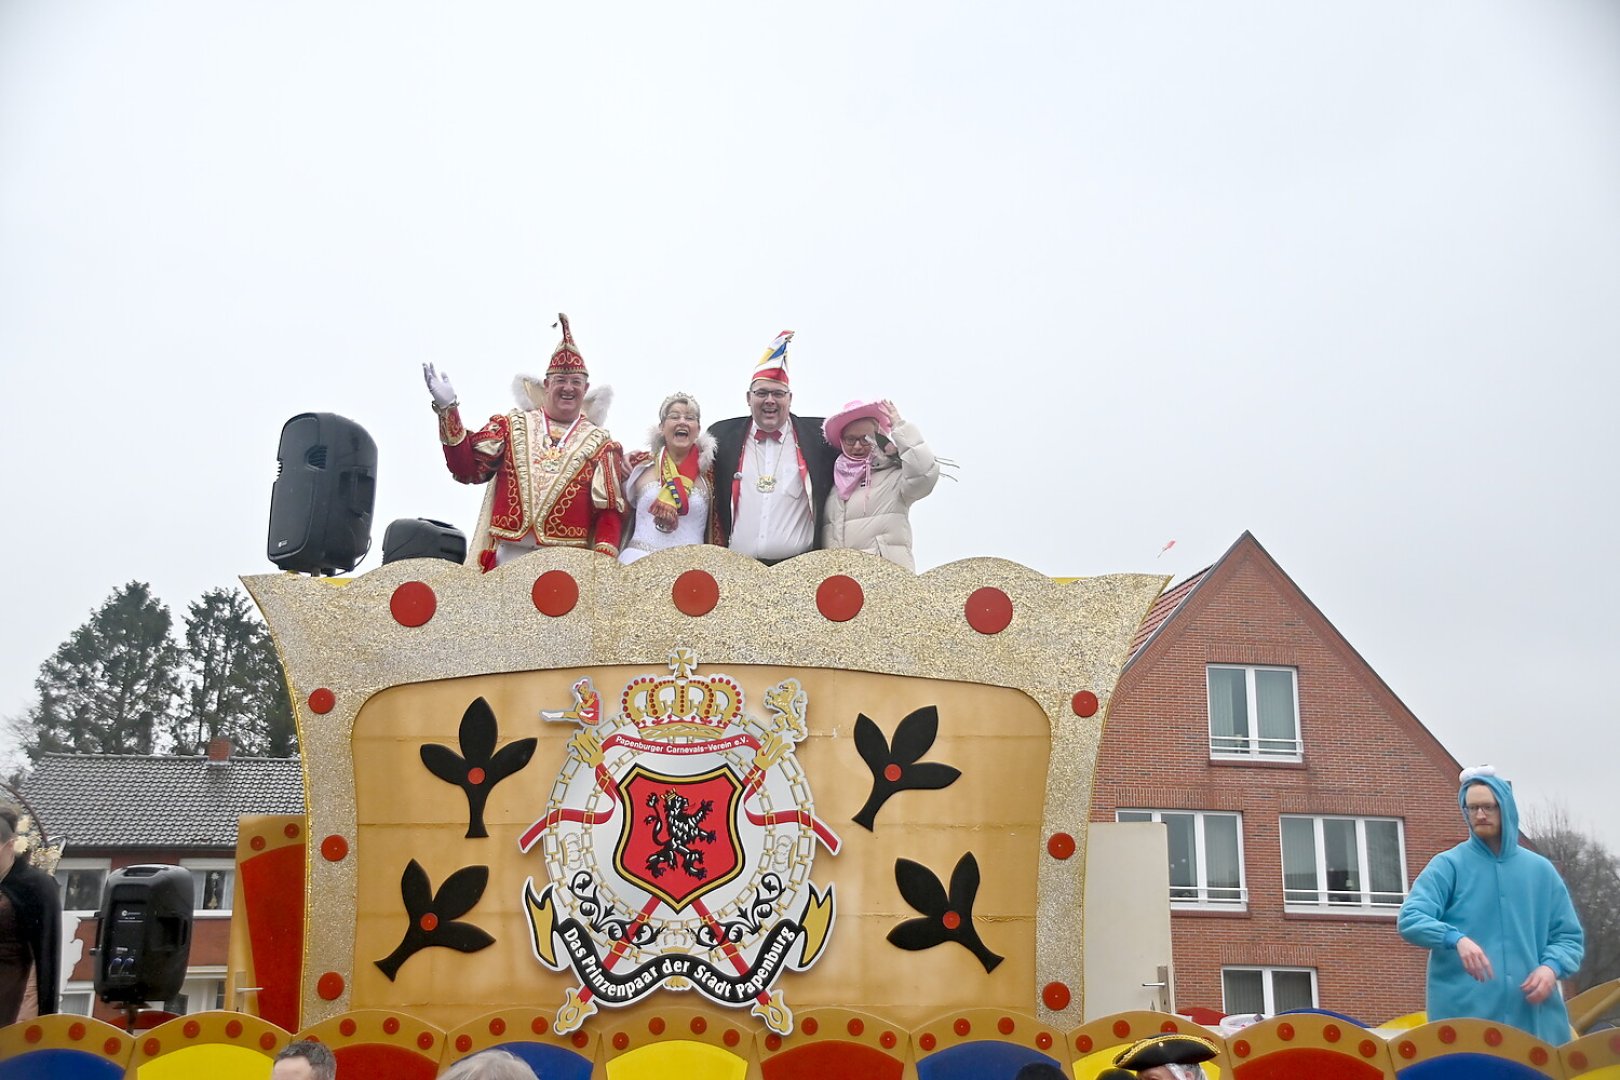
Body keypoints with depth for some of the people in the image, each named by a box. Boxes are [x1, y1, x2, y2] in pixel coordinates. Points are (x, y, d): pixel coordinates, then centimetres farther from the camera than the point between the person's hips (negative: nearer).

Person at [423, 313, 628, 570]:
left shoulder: (600, 443, 11)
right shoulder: (512, 426, 15)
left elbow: (610, 509, 4)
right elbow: (467, 468, 3)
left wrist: (602, 560, -12)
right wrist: (448, 410, -5)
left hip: (569, 562, -1)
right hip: (507, 556, 1)